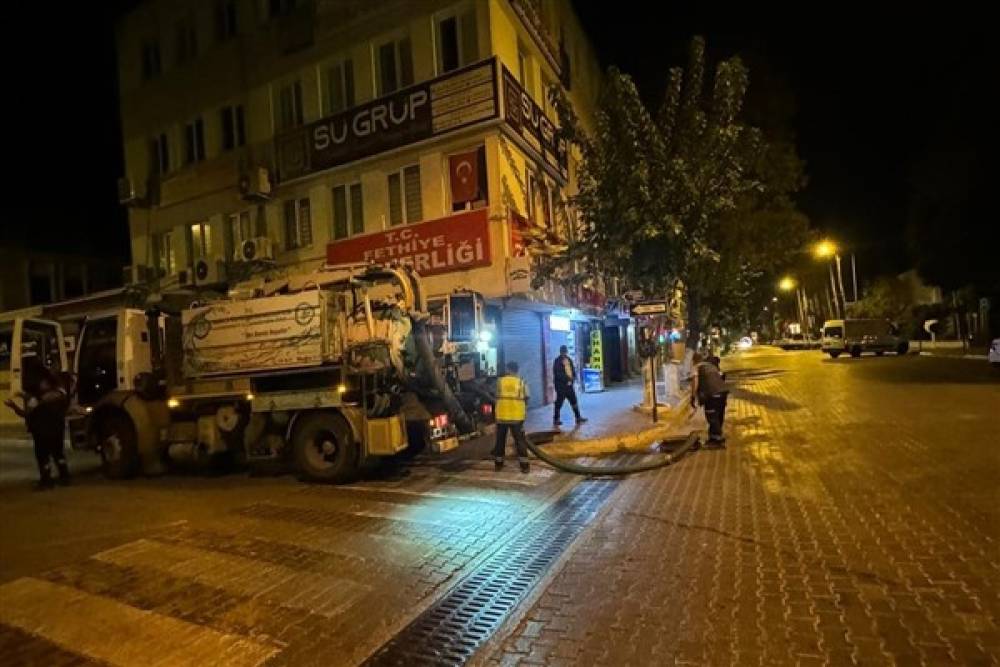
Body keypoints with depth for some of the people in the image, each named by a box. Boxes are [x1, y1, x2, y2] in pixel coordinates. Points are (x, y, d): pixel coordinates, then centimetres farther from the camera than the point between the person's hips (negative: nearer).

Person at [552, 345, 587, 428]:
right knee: (559, 402, 0)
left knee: (574, 401, 10)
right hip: (561, 385, -7)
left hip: (569, 384, 7)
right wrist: (567, 379, -20)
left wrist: (573, 378, 0)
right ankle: (556, 419, 10)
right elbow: (558, 374, -18)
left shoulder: (569, 360, 12)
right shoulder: (557, 361, -11)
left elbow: (573, 370, 17)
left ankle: (578, 417, 17)